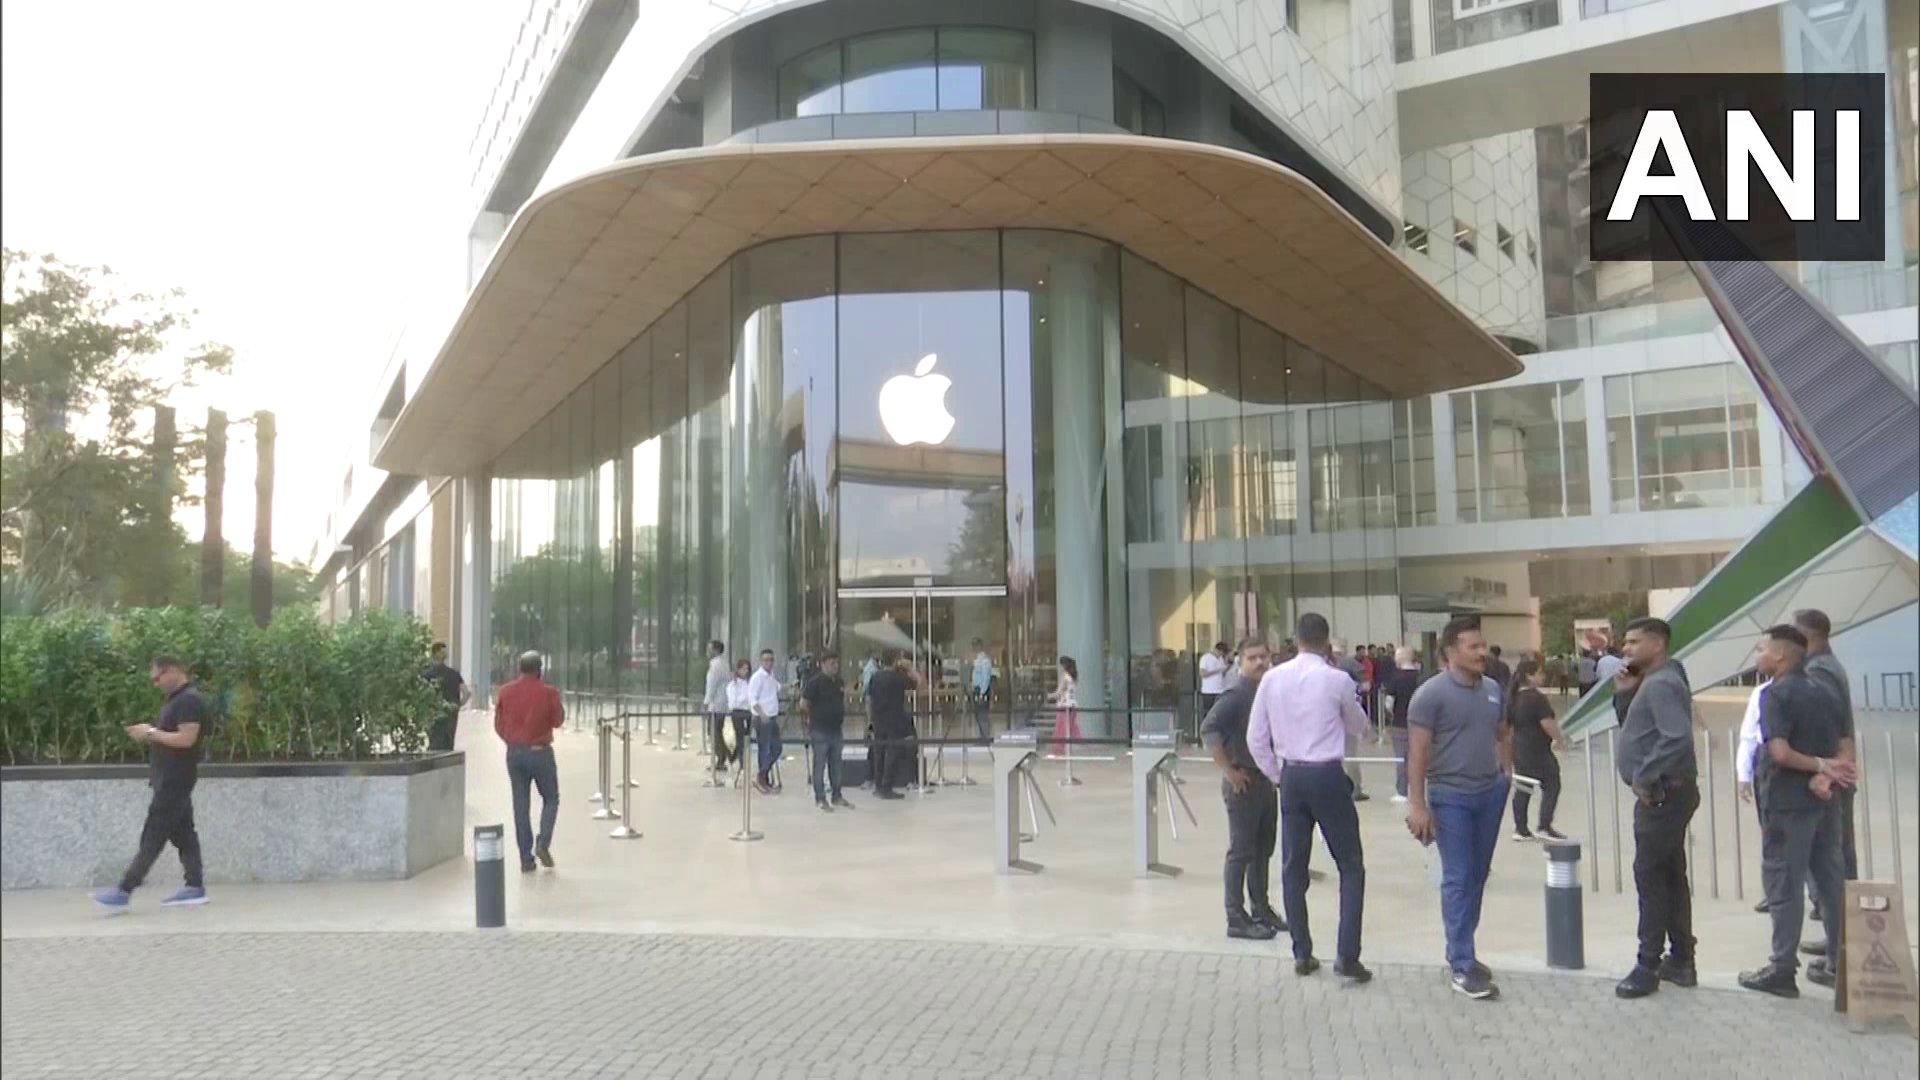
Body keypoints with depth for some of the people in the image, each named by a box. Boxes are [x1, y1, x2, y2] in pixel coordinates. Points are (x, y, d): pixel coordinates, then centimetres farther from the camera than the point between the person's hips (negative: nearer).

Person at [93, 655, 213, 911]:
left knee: (153, 836, -8)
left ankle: (124, 892, -7)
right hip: (171, 780, 10)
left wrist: (151, 733, -16)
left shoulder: (190, 700, -16)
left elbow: (186, 739, -23)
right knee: (182, 833, 9)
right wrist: (149, 734, 5)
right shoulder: (174, 699, 17)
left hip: (175, 781, -10)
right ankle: (195, 887, 11)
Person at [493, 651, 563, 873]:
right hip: (540, 752, -3)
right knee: (551, 799, 13)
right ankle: (543, 842, -7)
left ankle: (526, 858, 7)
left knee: (520, 805, 7)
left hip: (514, 752, 3)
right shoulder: (548, 692, -10)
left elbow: (499, 725, 5)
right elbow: (557, 720, -1)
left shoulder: (505, 692, 0)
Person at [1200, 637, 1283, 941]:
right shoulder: (1236, 696, -15)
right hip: (1243, 782, -8)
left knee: (1264, 850, 16)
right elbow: (1208, 729, -25)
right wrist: (1229, 771, -22)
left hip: (1266, 779, 8)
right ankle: (1237, 919, 5)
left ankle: (1261, 910, 28)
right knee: (1241, 852, -2)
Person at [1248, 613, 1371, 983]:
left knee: (1293, 867, 12)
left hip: (1291, 776, 4)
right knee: (1351, 867, 6)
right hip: (1327, 777, -4)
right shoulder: (1338, 680, -9)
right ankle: (1347, 956, -1)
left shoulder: (1273, 678, 0)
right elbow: (1359, 726, 9)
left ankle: (1302, 954, 18)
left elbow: (1256, 737, 3)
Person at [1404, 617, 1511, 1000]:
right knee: (1457, 880, -3)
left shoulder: (1492, 688, 6)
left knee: (1477, 876, 13)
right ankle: (1463, 967, 2)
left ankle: (1458, 952, 26)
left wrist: (1507, 771, 11)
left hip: (1491, 793, 7)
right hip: (1451, 797, -6)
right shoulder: (1431, 693, -13)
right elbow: (1417, 753, -14)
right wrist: (1417, 805, -17)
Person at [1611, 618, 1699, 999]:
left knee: (1650, 876, -5)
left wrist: (1644, 776, -23)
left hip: (1662, 794, -11)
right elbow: (1636, 729, 20)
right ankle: (1681, 961, 23)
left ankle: (1648, 966, 1)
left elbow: (1677, 738, -29)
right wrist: (1625, 695, 6)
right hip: (1665, 792, 11)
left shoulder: (1661, 684, -17)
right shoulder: (1651, 682, 15)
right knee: (1671, 875, 15)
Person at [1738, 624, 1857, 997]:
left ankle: (1782, 970, 3)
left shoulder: (1776, 694, -13)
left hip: (1788, 802, -8)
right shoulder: (1824, 694, 12)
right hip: (1824, 801, 8)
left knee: (1783, 885, -1)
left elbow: (1780, 752, -23)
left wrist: (1822, 767, -12)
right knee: (1832, 881, 13)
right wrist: (1823, 775, -8)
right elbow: (1841, 750, 8)